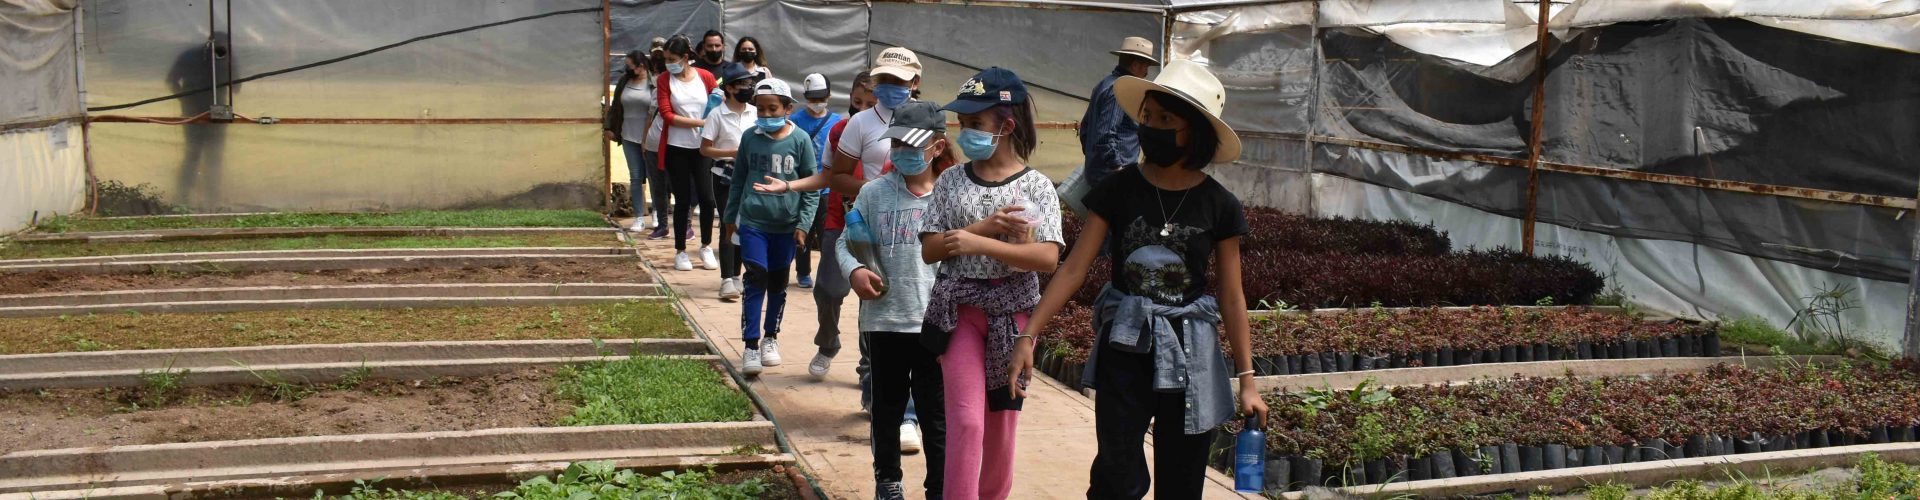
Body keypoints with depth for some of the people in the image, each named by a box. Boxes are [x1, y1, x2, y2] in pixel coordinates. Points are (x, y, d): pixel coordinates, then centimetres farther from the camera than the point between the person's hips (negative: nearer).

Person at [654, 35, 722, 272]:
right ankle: (680, 252, 14)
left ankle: (706, 247, 18)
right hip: (676, 148, -1)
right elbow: (667, 115, -9)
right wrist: (701, 122, -16)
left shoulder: (705, 77, 1)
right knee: (683, 200, 3)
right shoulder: (664, 80, -2)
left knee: (707, 198, 0)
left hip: (702, 147, 1)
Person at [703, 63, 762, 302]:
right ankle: (727, 280, -9)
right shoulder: (717, 115, -8)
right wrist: (734, 152, -16)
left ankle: (736, 276, 22)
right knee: (728, 225, -8)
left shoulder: (755, 113, 4)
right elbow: (704, 149, -7)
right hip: (725, 177, -4)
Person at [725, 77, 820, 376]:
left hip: (787, 224, 0)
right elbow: (739, 180, 12)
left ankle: (771, 338, 30)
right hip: (752, 221, 0)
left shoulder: (800, 140, -5)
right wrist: (731, 216, 16)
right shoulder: (750, 137, 1)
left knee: (778, 283, 13)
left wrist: (804, 223, -6)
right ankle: (751, 346, -7)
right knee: (756, 279, -9)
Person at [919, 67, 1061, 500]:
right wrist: (985, 226, -16)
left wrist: (978, 244, -23)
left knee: (1002, 419, 11)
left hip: (1013, 310, 0)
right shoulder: (951, 181, 2)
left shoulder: (1037, 186, -4)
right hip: (959, 307, 0)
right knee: (966, 418, -8)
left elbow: (1047, 257, -16)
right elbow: (929, 250, -2)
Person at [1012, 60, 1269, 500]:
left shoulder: (1219, 206, -2)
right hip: (1125, 348, 0)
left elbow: (1231, 298, 2)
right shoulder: (1118, 191, -2)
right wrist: (1029, 335, -11)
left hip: (1189, 351, 0)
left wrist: (1247, 379, 1)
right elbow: (1074, 269, -4)